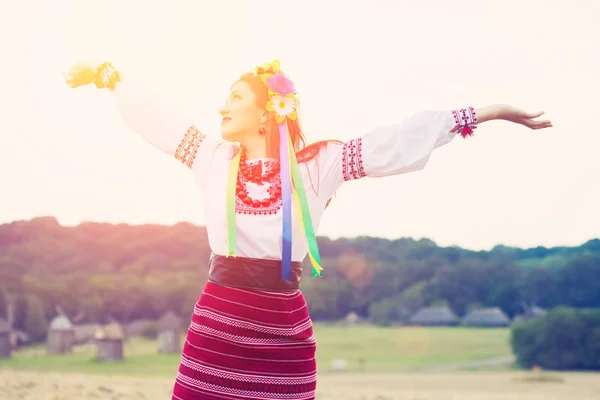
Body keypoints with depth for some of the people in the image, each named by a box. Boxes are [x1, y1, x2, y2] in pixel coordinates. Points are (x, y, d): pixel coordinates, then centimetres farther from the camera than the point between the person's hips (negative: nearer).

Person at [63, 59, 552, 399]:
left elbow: (401, 141, -3)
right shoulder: (215, 158, 6)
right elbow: (156, 112, 17)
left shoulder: (315, 165, -1)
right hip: (217, 324, 1)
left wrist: (488, 113, -4)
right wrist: (106, 74, 28)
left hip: (282, 331, -1)